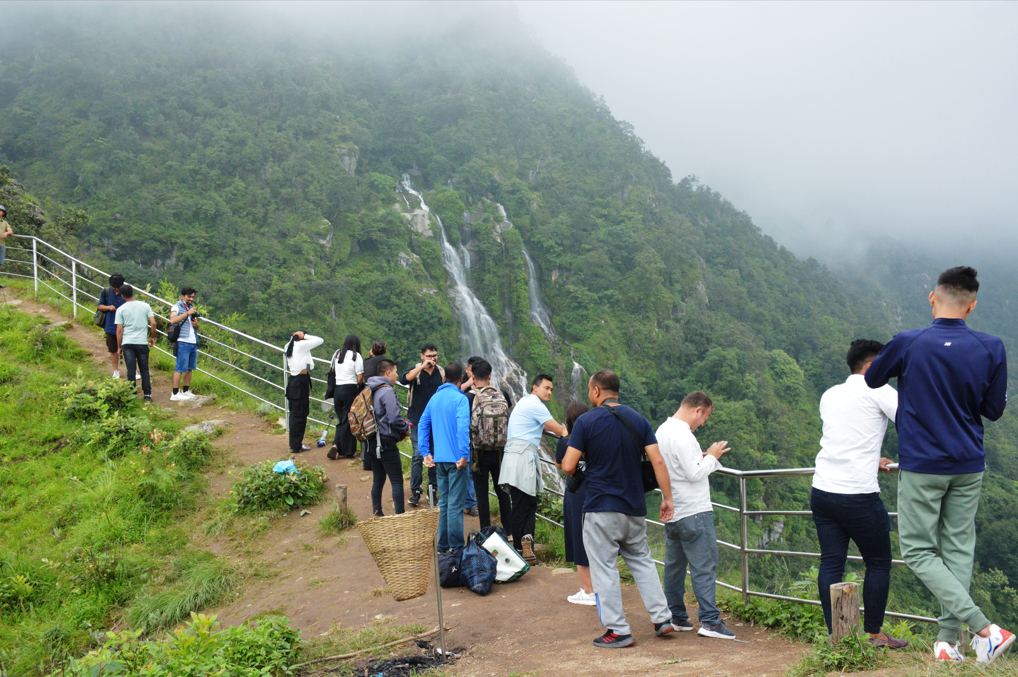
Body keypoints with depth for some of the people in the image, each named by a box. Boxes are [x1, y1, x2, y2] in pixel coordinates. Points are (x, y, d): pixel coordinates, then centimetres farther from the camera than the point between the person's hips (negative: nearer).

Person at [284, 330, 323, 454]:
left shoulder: (289, 346, 11)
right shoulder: (301, 345, -11)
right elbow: (320, 340, -9)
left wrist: (293, 337, 19)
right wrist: (305, 336, -3)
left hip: (292, 381, 9)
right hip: (301, 382, -9)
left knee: (295, 414, 16)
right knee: (300, 415, -3)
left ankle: (294, 444, 24)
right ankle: (296, 446, 2)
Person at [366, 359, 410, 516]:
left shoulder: (370, 391, 12)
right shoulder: (387, 391, -15)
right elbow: (395, 419, -22)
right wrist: (406, 427, -2)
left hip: (372, 443, 8)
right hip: (386, 443, -8)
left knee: (378, 480, 15)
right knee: (397, 481, -4)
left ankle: (377, 514, 18)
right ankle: (400, 515, -5)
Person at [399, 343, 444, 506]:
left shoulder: (441, 373, 7)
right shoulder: (415, 370, -1)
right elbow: (404, 379, -23)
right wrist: (422, 367, -26)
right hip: (418, 420, -3)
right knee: (418, 455, -6)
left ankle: (433, 488, 18)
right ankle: (415, 491, 1)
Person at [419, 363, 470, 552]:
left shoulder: (434, 398, 11)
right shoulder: (460, 398, -11)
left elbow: (423, 423, 12)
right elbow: (463, 427, -22)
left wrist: (425, 452, 12)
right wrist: (464, 455, -22)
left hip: (439, 458, 7)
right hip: (456, 458, -7)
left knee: (444, 502, 15)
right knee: (455, 504, -3)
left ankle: (443, 545, 21)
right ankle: (456, 548, 0)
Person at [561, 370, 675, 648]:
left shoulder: (586, 422, -9)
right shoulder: (638, 420, 4)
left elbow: (568, 466, -12)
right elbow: (658, 461, -2)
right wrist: (667, 498, 4)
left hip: (600, 508, -5)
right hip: (634, 508, 5)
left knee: (604, 568, 4)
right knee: (642, 560, 20)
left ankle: (618, 631, 6)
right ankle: (662, 618, 17)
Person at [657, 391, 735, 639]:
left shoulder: (662, 431, 12)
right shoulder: (683, 435, -19)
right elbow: (695, 473, -21)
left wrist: (703, 457, 12)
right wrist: (711, 456, -6)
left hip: (672, 512, 10)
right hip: (694, 512, -10)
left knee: (674, 565, 14)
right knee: (704, 566, -6)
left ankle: (675, 617, 21)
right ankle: (710, 621, -6)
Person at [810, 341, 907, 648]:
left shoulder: (829, 395, 17)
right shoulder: (877, 391, -2)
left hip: (822, 490, 6)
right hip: (859, 495, -6)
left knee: (831, 563, 7)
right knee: (878, 563, 9)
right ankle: (874, 634, 15)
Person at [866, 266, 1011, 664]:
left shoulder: (907, 344, -12)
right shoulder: (991, 348, -5)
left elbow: (872, 380, 6)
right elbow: (994, 410, 4)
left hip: (921, 466, -3)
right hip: (969, 466, 4)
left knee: (919, 552, 3)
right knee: (958, 550, 11)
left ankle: (985, 629, -8)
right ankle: (948, 641, 13)